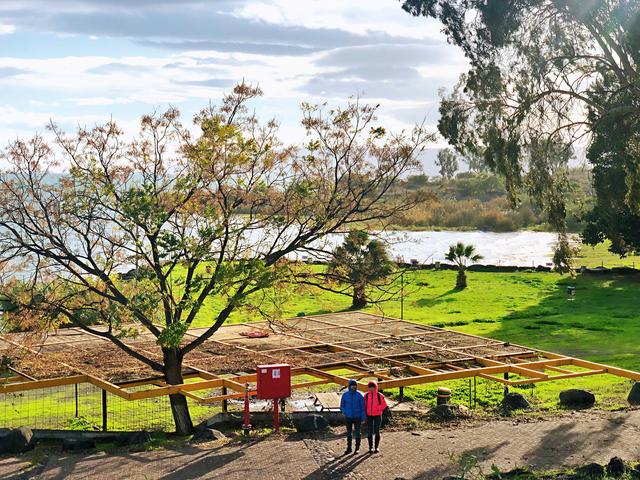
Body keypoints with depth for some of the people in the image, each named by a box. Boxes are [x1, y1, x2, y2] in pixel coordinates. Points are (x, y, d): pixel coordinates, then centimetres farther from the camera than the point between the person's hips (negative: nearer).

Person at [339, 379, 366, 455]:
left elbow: (363, 407, -4)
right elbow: (342, 406, 8)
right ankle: (349, 448, 18)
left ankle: (357, 448, 14)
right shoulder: (345, 395, -3)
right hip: (348, 417, 2)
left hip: (357, 417, -2)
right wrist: (345, 412, -9)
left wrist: (363, 417, -8)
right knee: (349, 433, 9)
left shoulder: (359, 395, -7)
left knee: (357, 433, 3)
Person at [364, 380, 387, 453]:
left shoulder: (380, 395, -5)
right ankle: (370, 447, 12)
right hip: (369, 416, 2)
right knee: (369, 432, 2)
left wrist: (377, 409, -14)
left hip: (377, 416, -2)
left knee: (377, 431, 1)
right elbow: (364, 405, 7)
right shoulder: (366, 395, 1)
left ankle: (377, 447, 12)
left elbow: (384, 405, 0)